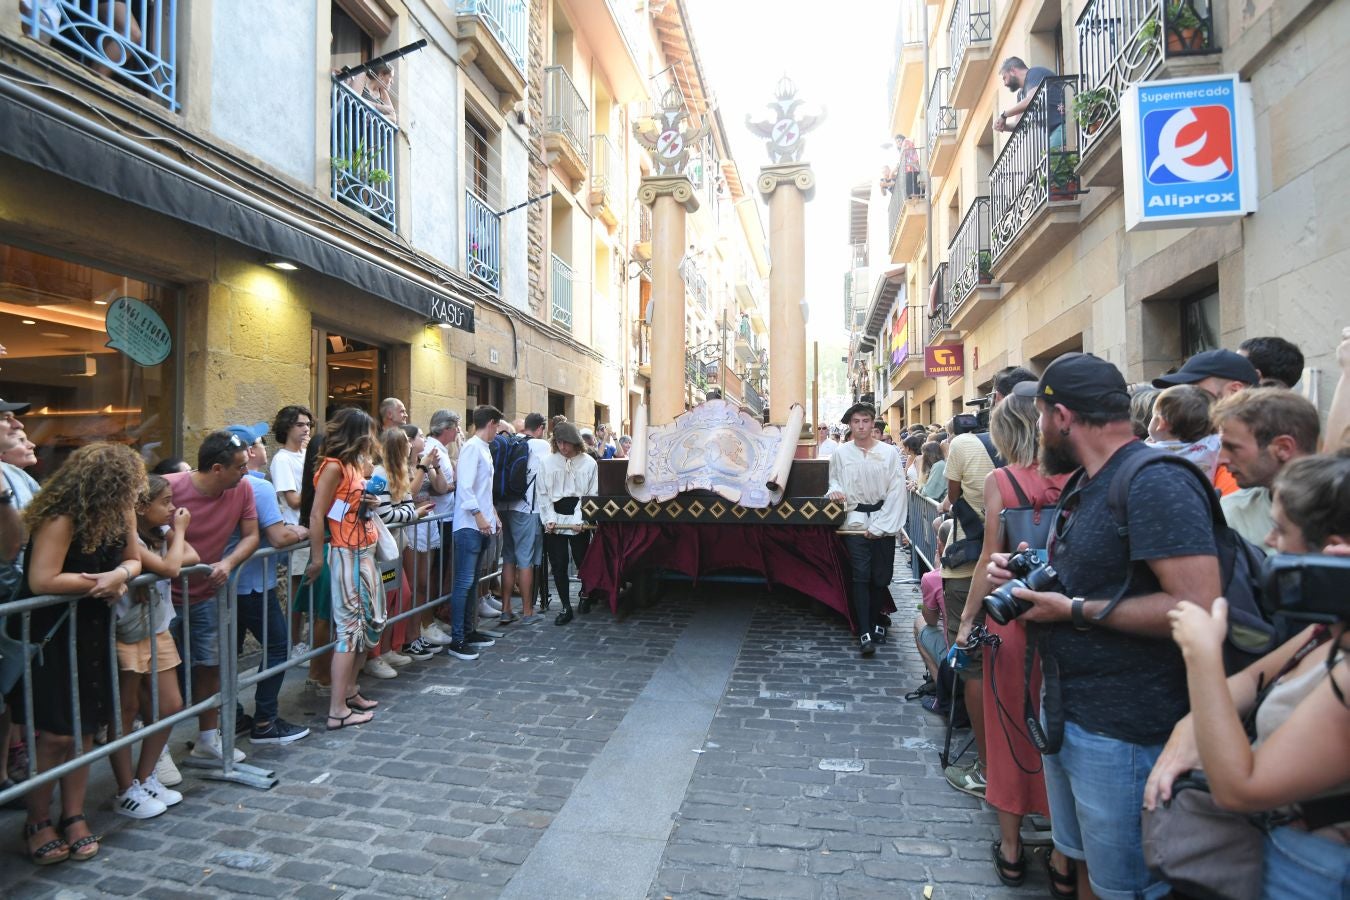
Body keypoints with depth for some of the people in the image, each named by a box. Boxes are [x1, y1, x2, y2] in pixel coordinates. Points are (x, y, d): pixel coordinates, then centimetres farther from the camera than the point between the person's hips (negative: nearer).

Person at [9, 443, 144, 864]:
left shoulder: (120, 514, -4)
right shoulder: (61, 519, -25)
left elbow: (133, 560, 4)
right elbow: (41, 581, -29)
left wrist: (118, 576, -17)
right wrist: (100, 582, -19)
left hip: (91, 633, 6)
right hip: (47, 635, -6)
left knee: (84, 730, 10)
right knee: (54, 734, -1)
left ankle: (74, 815, 23)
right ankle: (37, 822, 19)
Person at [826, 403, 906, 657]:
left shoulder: (889, 453, -2)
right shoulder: (841, 453, 2)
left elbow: (896, 492, -3)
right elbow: (834, 480, 15)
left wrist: (879, 526, -8)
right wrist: (835, 490, -10)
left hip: (884, 525, 0)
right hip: (856, 523, 0)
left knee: (881, 576, 6)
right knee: (861, 577, -5)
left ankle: (876, 622, 26)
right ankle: (864, 632, -4)